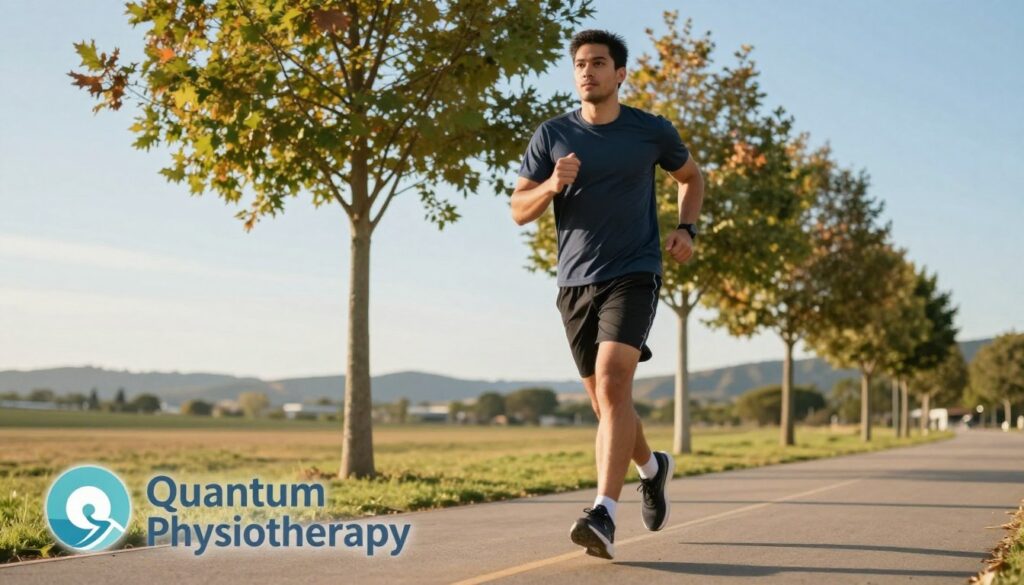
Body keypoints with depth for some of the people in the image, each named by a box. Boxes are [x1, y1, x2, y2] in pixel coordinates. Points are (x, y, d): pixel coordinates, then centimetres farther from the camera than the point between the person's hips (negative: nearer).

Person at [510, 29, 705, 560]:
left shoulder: (651, 131, 2)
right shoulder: (552, 135, 3)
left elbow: (691, 177, 20)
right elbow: (519, 211, 3)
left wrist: (686, 228, 2)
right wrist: (553, 185, -17)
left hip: (633, 275, -3)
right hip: (576, 281, 3)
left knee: (612, 382, -22)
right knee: (603, 399, 11)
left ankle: (603, 516, -27)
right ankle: (653, 467, 41)